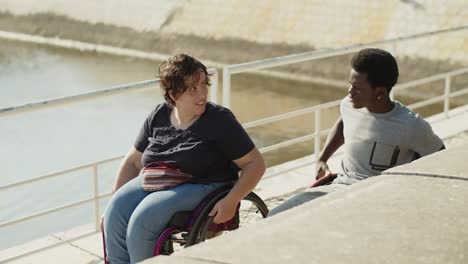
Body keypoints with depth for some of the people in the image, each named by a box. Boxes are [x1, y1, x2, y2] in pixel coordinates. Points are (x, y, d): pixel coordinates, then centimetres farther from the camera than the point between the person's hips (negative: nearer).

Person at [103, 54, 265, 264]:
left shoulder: (220, 120, -8)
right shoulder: (158, 116, 6)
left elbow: (255, 164, -8)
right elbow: (133, 161, 15)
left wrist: (231, 201, -20)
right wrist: (115, 203, 9)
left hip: (202, 187, -5)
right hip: (155, 182, 5)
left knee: (142, 218, -28)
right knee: (117, 210, -23)